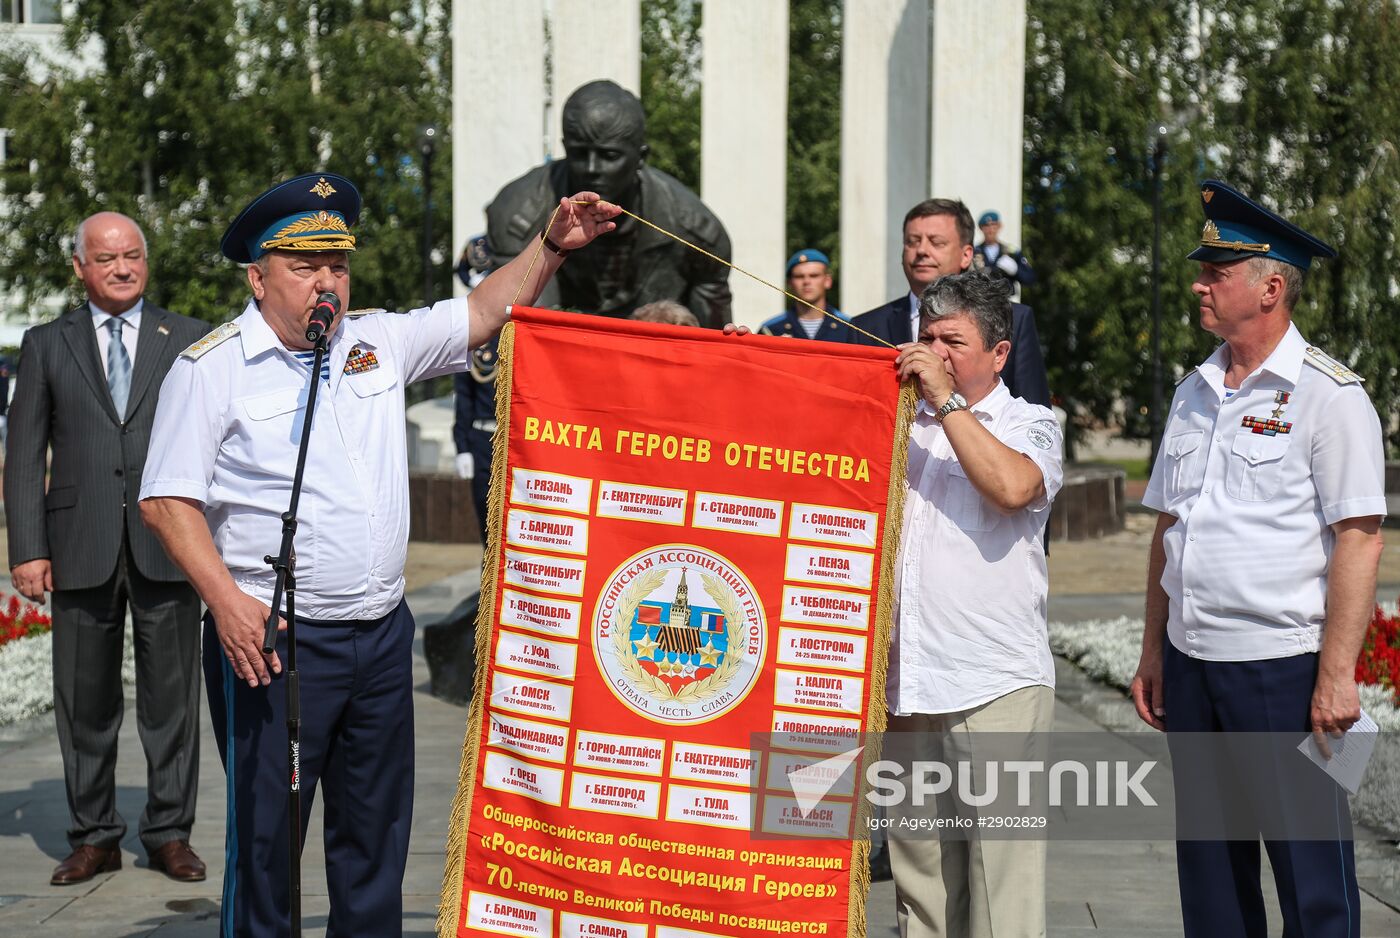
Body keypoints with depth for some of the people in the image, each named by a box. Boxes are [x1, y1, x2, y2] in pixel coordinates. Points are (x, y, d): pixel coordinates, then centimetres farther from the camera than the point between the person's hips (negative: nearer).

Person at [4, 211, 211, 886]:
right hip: (81, 550, 1)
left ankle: (169, 834, 15)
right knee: (85, 701, 6)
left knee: (171, 697, 4)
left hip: (168, 550, 0)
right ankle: (94, 837, 17)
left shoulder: (191, 340, 9)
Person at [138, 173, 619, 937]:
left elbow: (482, 313, 17)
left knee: (376, 831, 13)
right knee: (266, 837, -3)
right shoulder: (211, 367, -5)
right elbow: (167, 499, -8)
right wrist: (225, 600, -19)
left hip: (382, 634, 6)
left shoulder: (379, 342, 11)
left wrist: (551, 246, 3)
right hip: (274, 640, -6)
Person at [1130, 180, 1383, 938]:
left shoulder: (1327, 395, -8)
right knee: (1208, 865, 13)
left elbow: (1358, 540, -12)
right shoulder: (1195, 393, 13)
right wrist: (1153, 651, 15)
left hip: (1284, 667, -7)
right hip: (1191, 665, 7)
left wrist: (1336, 674, -17)